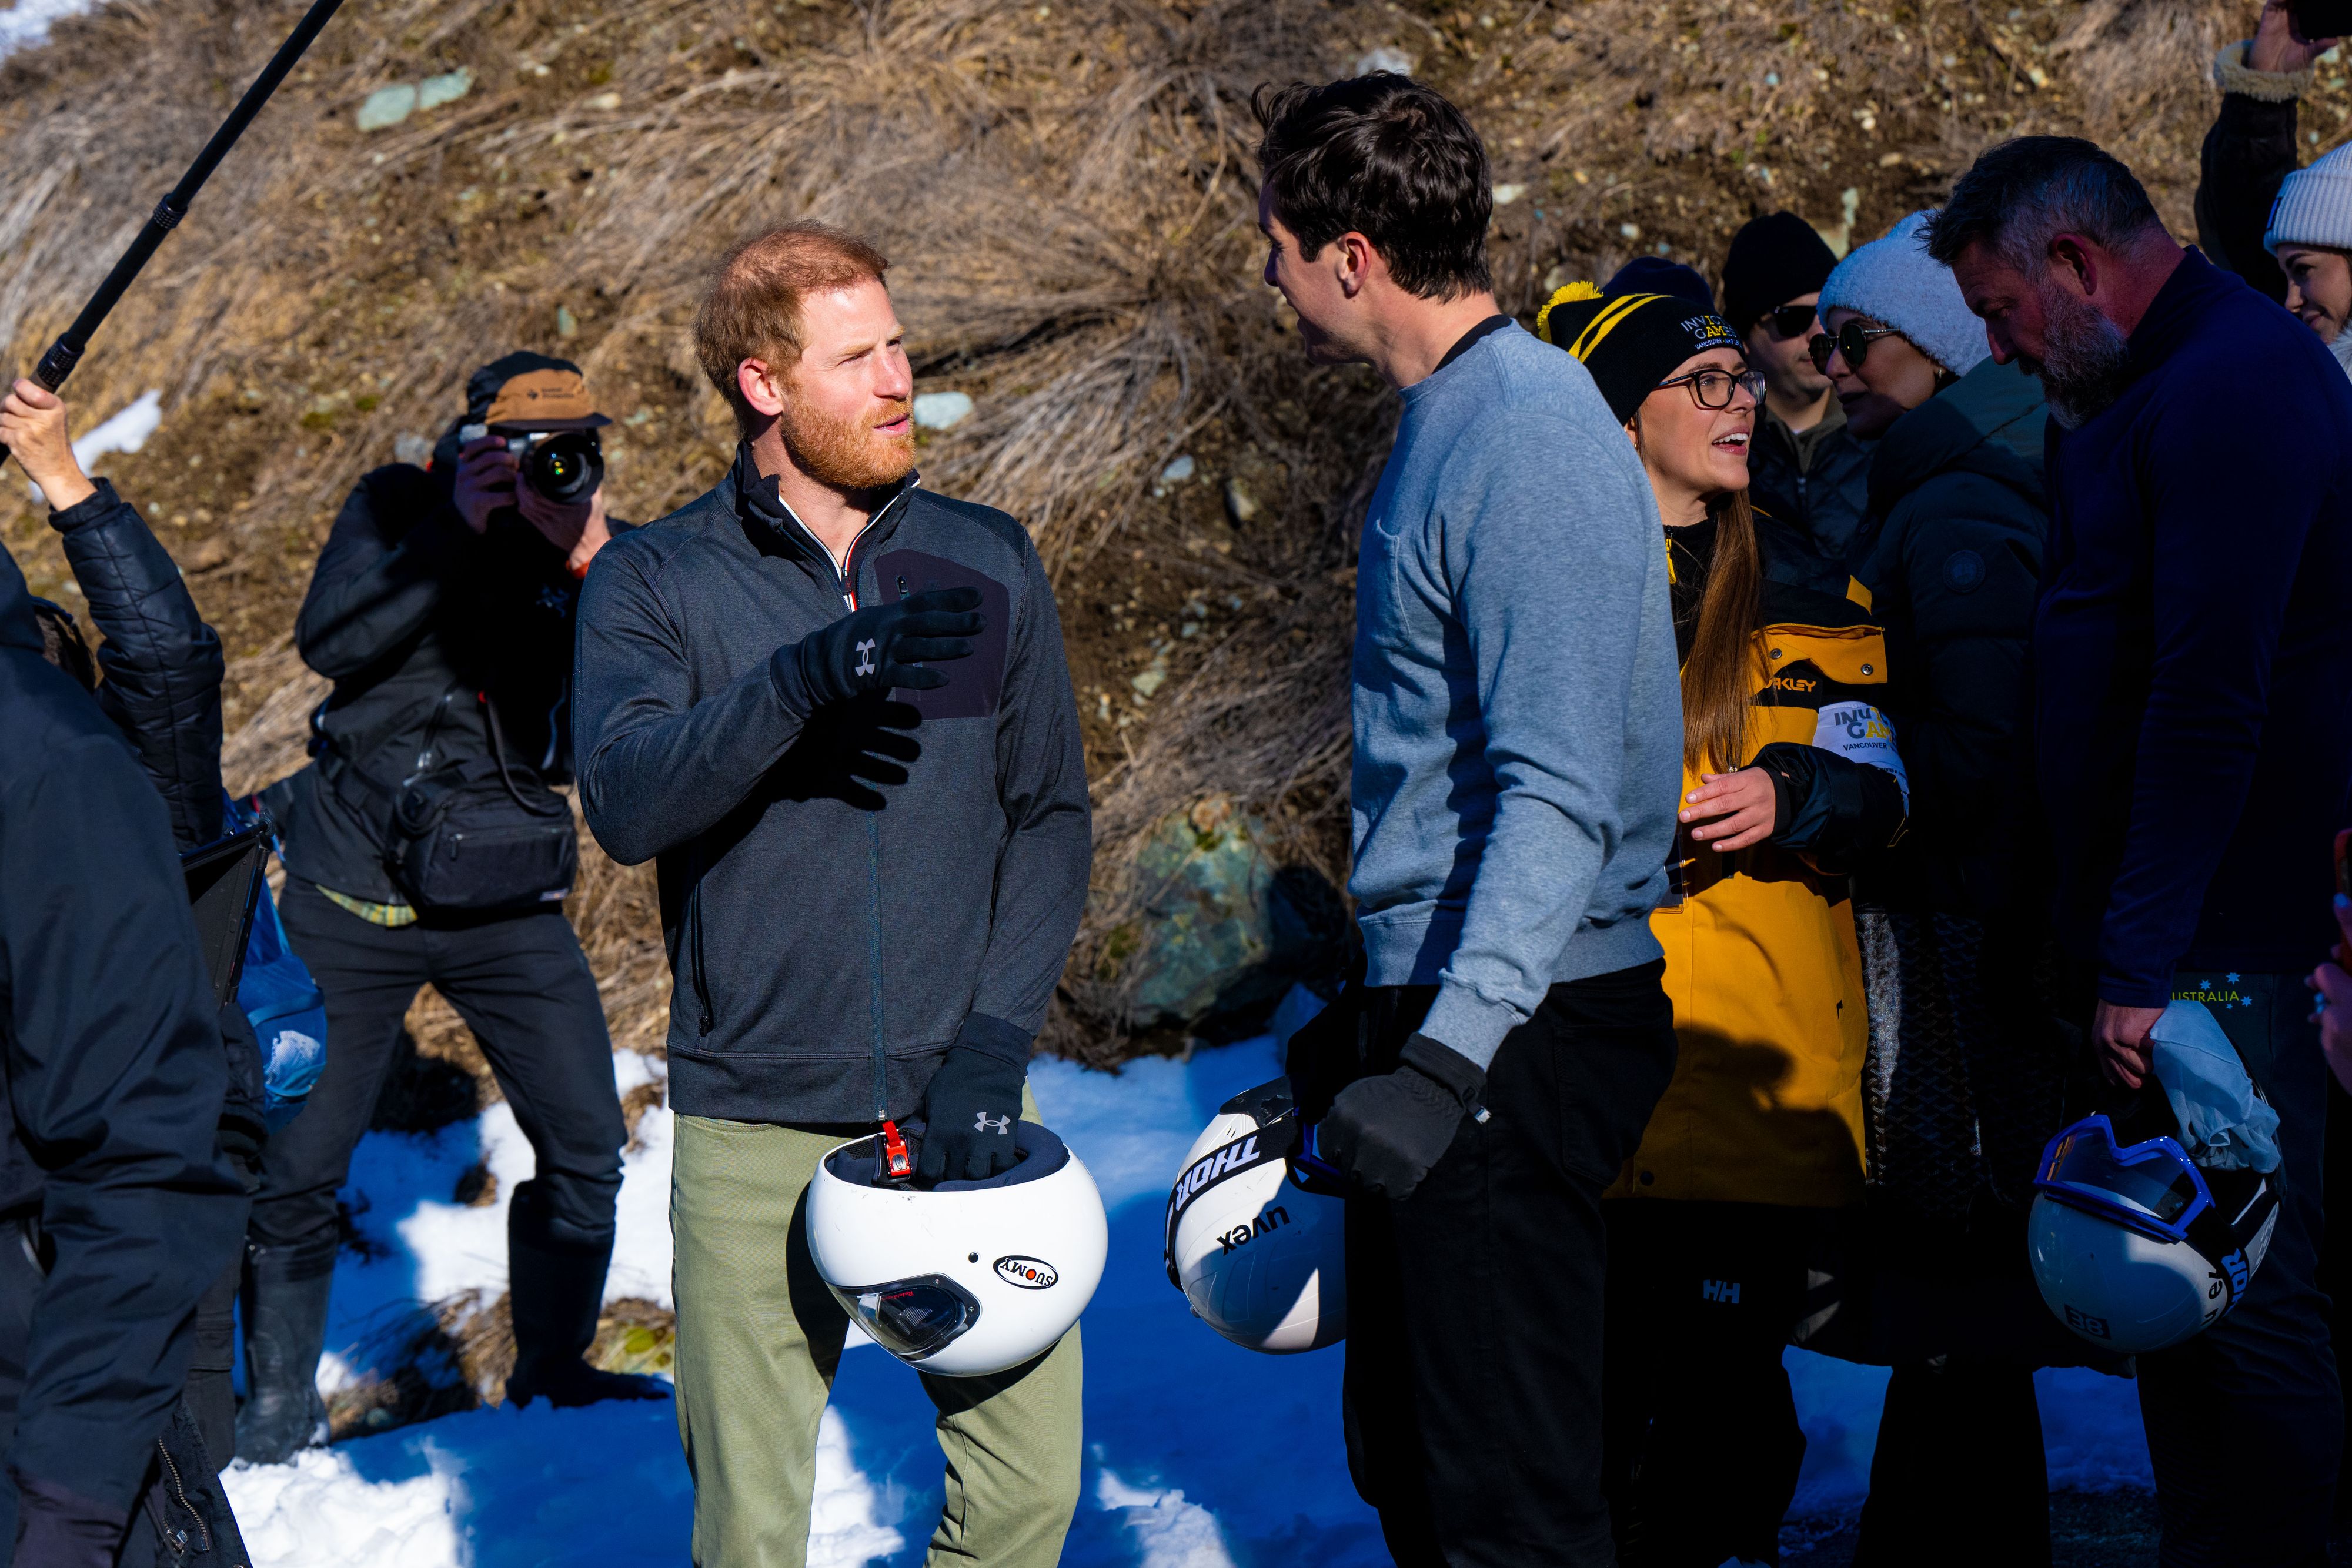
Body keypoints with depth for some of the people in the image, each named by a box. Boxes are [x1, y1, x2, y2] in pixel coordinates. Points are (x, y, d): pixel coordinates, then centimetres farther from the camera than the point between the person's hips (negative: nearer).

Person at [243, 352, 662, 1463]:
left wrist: (593, 561, -27)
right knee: (297, 1162, 4)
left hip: (508, 901, 2)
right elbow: (329, 640, -20)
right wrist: (458, 529, -24)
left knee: (585, 1145, 2)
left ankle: (553, 1369, 24)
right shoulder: (399, 510, -5)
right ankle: (280, 1396, 23)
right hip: (352, 897, -2)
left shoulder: (609, 554, -1)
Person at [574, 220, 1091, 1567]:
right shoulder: (655, 584, 1)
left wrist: (997, 1039, -6)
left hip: (959, 1108, 2)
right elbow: (626, 800, -15)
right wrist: (803, 683, -30)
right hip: (753, 1123, -2)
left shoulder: (990, 567, 8)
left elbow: (1051, 817, 7)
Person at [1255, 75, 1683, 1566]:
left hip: (1517, 1038, -11)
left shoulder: (1531, 442, -18)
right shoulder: (1451, 422, 14)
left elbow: (1560, 795, -25)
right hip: (1436, 1008, 11)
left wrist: (1452, 1055, -33)